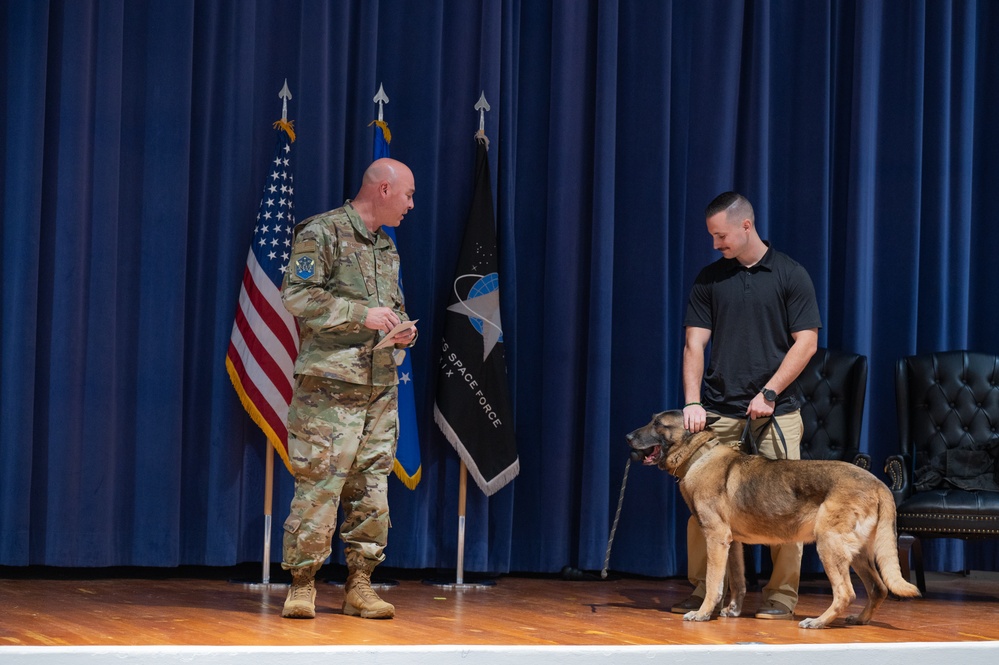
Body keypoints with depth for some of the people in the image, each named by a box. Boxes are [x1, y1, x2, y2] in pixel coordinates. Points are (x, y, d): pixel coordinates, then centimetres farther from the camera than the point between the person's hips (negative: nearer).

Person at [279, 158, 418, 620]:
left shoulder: (387, 246, 21)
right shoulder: (323, 233, -5)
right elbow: (297, 295, -14)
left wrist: (402, 331, 8)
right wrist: (362, 314, -17)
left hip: (381, 387, 7)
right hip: (329, 385, -7)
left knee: (371, 489, 6)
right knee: (319, 485, -8)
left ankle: (359, 585, 12)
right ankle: (302, 585, 0)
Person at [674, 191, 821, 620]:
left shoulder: (790, 276, 1)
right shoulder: (709, 279, 9)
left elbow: (806, 343, -2)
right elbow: (695, 344, 5)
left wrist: (769, 393, -10)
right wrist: (692, 402, -8)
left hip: (776, 411, -2)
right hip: (719, 413, 3)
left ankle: (781, 596, 5)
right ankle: (702, 590, 10)